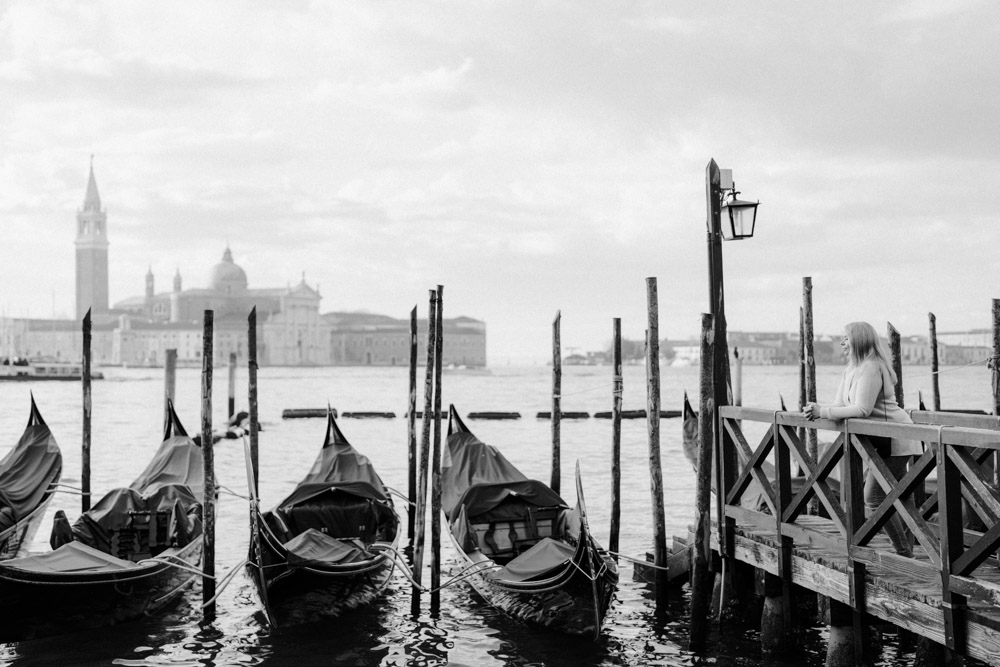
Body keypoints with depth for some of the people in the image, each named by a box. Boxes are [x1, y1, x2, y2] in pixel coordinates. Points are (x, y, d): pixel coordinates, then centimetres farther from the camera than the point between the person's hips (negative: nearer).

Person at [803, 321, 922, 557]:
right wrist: (818, 410, -10)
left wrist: (822, 411, -25)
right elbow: (840, 405, 10)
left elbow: (861, 409, -28)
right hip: (885, 440, 10)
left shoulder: (871, 368, -20)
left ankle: (904, 553, -1)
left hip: (895, 440, -10)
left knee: (875, 497, -10)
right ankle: (907, 551, 23)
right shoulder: (852, 369, 12)